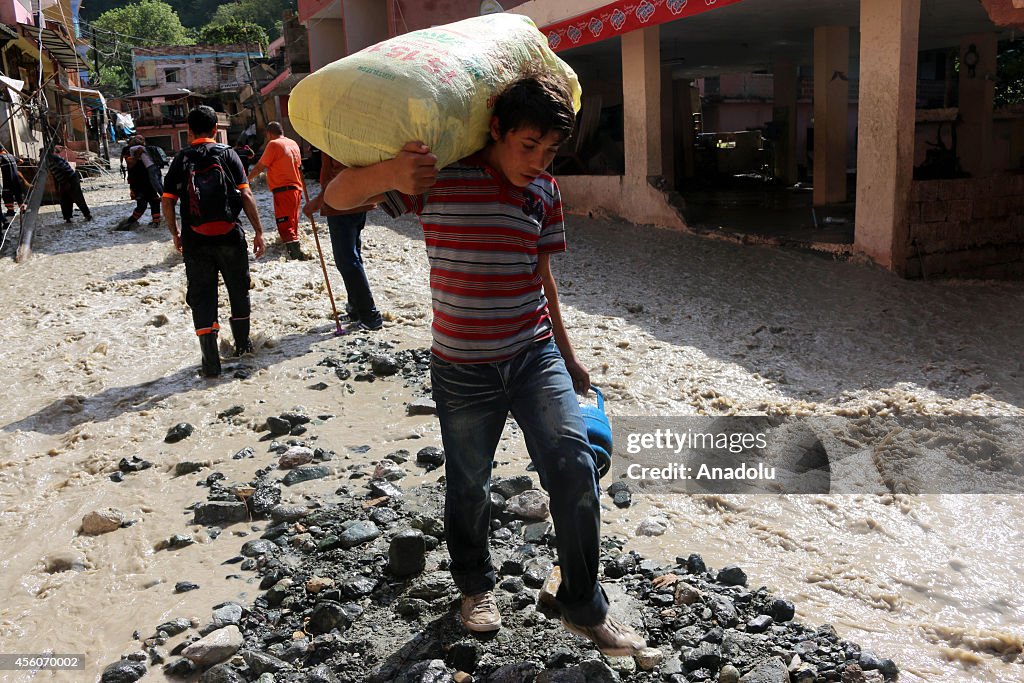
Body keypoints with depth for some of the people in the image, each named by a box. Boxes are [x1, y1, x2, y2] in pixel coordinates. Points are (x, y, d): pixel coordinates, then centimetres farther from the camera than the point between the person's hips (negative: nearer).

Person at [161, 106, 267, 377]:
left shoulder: (180, 160, 3)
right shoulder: (227, 154, 0)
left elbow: (167, 202, 0)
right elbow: (245, 195, -8)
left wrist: (175, 234, 14)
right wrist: (258, 231, -3)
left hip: (195, 241, 0)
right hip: (230, 237, 0)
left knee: (202, 297, 5)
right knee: (239, 291, 18)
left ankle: (211, 361, -1)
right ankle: (242, 344, 33)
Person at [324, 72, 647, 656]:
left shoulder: (545, 192, 3)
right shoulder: (440, 175, -11)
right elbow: (337, 196, -12)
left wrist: (568, 355, 19)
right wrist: (386, 173, -35)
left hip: (535, 355, 3)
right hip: (463, 367, -3)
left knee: (575, 466, -8)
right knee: (469, 487, 11)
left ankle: (586, 607, 10)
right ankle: (477, 585, 40)